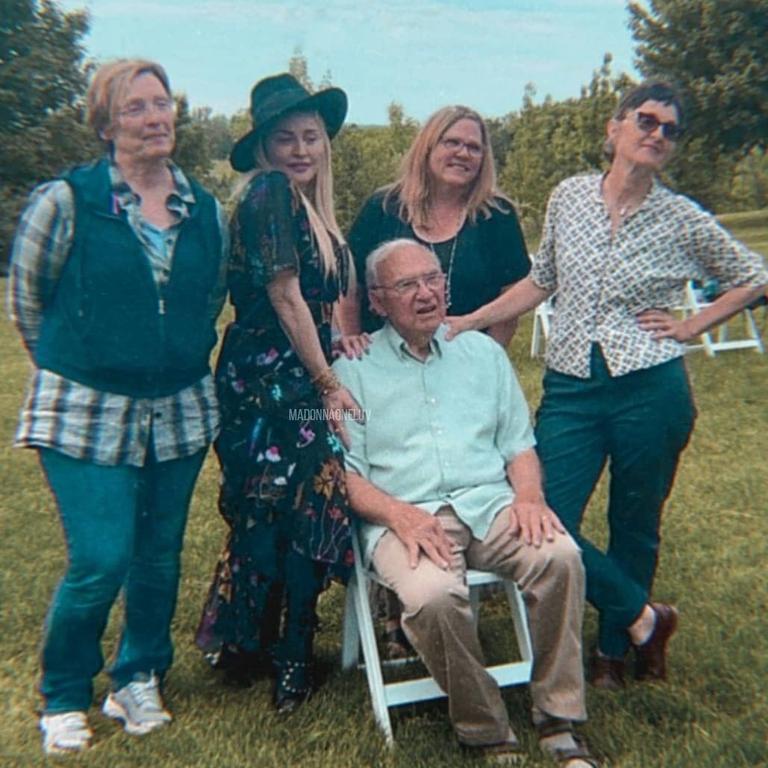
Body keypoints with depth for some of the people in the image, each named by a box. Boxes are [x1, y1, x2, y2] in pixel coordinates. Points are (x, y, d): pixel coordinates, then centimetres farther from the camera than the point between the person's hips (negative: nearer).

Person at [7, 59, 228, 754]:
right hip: (87, 411, -4)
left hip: (179, 410, 4)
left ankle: (139, 678, 35)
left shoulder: (206, 210, 6)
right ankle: (63, 698, 20)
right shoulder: (66, 200, -7)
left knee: (160, 556, 12)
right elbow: (26, 294, 2)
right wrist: (69, 363, 9)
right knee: (100, 561, -7)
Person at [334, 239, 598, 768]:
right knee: (433, 597, -34)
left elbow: (519, 443, 17)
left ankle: (559, 723, -10)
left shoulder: (483, 352, 19)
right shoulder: (354, 371, 9)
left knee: (561, 556, -27)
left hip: (490, 504, 3)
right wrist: (398, 515, -16)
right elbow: (344, 471, 2)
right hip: (405, 517, -3)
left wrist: (528, 495, -4)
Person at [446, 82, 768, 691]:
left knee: (634, 528, 11)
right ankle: (646, 618, 18)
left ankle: (614, 648, 35)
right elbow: (541, 282, 14)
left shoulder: (683, 219, -1)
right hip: (570, 388, 2)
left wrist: (693, 326, 1)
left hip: (651, 390, -2)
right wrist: (468, 322, 7)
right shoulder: (568, 197, 4)